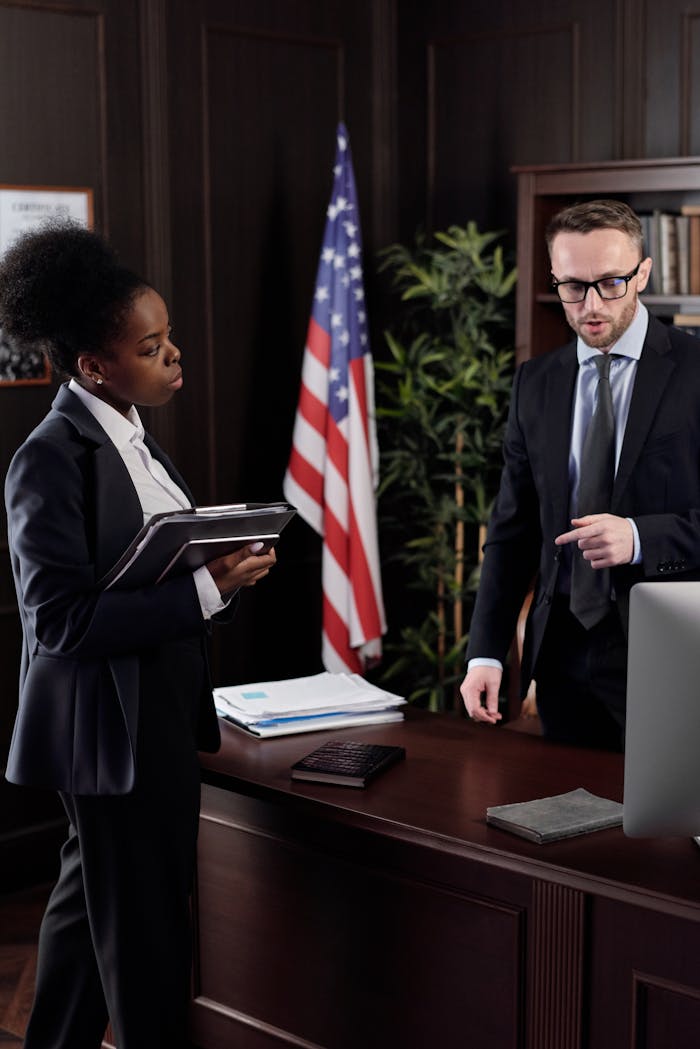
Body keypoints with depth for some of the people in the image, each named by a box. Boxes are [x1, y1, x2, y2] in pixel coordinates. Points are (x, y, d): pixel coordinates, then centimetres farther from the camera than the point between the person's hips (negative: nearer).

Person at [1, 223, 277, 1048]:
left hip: (162, 711, 9)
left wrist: (222, 567, -5)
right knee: (143, 928, 5)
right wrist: (206, 592, -25)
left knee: (90, 901, 23)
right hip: (112, 723, -9)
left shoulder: (130, 439, 8)